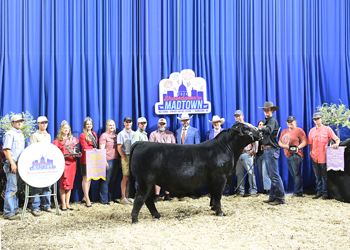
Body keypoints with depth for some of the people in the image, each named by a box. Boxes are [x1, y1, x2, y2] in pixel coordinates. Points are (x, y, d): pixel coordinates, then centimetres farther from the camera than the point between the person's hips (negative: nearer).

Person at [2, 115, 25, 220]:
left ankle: (14, 209, 21)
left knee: (17, 188, 13)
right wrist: (12, 163, -20)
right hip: (12, 165, -8)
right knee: (11, 189, -8)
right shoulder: (9, 134, -7)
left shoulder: (21, 134, 18)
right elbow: (6, 150, -14)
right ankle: (8, 213, -4)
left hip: (20, 165, 8)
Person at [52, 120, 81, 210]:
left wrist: (78, 154, -1)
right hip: (63, 163, -4)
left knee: (70, 184, 6)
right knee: (64, 183, -7)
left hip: (72, 163, 4)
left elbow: (77, 150, 19)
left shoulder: (73, 139, 15)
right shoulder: (58, 140, 3)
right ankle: (63, 204, 2)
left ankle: (67, 203, 13)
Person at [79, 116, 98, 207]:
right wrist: (94, 150, -16)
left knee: (90, 178, 9)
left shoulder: (94, 134, 15)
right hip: (86, 159, -6)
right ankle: (87, 200, -3)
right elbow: (85, 148, -10)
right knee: (85, 178, -4)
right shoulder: (82, 135, -4)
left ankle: (85, 197, 18)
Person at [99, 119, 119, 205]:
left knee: (112, 180, 11)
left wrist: (119, 159, 13)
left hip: (115, 160, 6)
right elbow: (102, 149, -9)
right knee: (105, 181, -3)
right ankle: (104, 200, 2)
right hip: (108, 160, -6)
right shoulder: (104, 135, -2)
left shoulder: (116, 136, 17)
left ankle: (111, 198, 19)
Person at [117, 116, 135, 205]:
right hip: (126, 157, -5)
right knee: (126, 177, -5)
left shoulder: (134, 133, 17)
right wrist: (124, 158, -12)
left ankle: (127, 197, 14)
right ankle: (123, 198, 0)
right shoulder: (121, 134, 2)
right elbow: (119, 148, -4)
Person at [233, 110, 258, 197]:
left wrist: (254, 151, -7)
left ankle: (253, 191, 2)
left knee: (250, 172, -4)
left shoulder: (249, 126, 5)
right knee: (239, 173, 4)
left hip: (247, 153, -4)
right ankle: (241, 191, 9)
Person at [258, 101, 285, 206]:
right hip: (266, 150, 10)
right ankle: (272, 197, 18)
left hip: (271, 150, -10)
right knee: (271, 175, 12)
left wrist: (257, 129, -41)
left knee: (274, 175, -9)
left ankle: (280, 198, -6)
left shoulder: (273, 120, -9)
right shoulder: (268, 121, 21)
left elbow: (268, 130, -28)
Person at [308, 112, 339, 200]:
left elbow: (337, 139, -6)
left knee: (324, 176, 1)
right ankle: (318, 192, 18)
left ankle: (325, 193, 8)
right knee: (317, 177, 11)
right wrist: (310, 152, 3)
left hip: (324, 157, -4)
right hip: (314, 157, 4)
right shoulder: (312, 130, 10)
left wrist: (337, 144, -27)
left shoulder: (327, 129, -1)